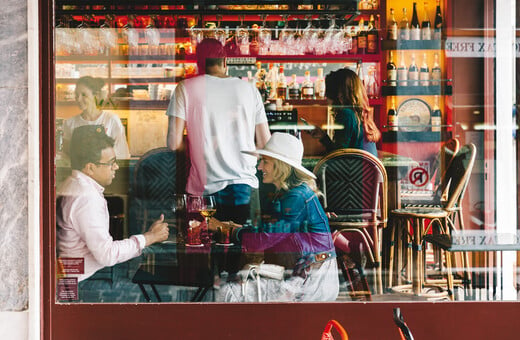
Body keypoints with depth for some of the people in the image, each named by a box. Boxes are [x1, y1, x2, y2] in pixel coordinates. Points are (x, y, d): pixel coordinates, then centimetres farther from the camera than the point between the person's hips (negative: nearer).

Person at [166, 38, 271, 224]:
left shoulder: (185, 88, 0)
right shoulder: (249, 89, 6)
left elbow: (174, 143, -6)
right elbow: (265, 144, 6)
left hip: (204, 187, -1)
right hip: (245, 185, 2)